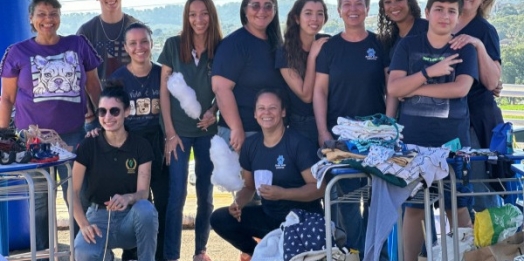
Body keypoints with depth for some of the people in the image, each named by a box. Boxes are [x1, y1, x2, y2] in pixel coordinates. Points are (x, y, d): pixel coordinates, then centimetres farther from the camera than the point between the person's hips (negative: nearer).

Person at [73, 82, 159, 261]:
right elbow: (73, 191, -5)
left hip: (130, 217, 1)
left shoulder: (141, 146, -4)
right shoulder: (88, 146, -4)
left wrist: (128, 198, -35)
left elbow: (143, 192, -11)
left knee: (146, 209, -36)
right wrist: (84, 224, -21)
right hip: (99, 216, -1)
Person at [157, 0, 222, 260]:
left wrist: (214, 111, -13)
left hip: (209, 130, 2)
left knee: (206, 194, 9)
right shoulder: (173, 45, -3)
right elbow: (164, 90, -1)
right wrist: (170, 132, -6)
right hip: (179, 130, -1)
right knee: (177, 195, -4)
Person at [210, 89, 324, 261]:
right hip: (268, 216, 6)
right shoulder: (250, 145, 4)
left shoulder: (298, 143, -15)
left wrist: (282, 193, -29)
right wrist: (238, 203, -9)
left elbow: (319, 187, -18)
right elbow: (249, 186, 14)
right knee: (219, 219, -8)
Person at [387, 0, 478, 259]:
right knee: (413, 206, 5)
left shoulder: (465, 49, 4)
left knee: (457, 206, 2)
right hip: (413, 136, 1)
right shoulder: (408, 45, 5)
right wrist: (429, 72, -16)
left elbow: (460, 89, -12)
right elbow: (393, 88, -5)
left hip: (453, 138, 0)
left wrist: (413, 89, -12)